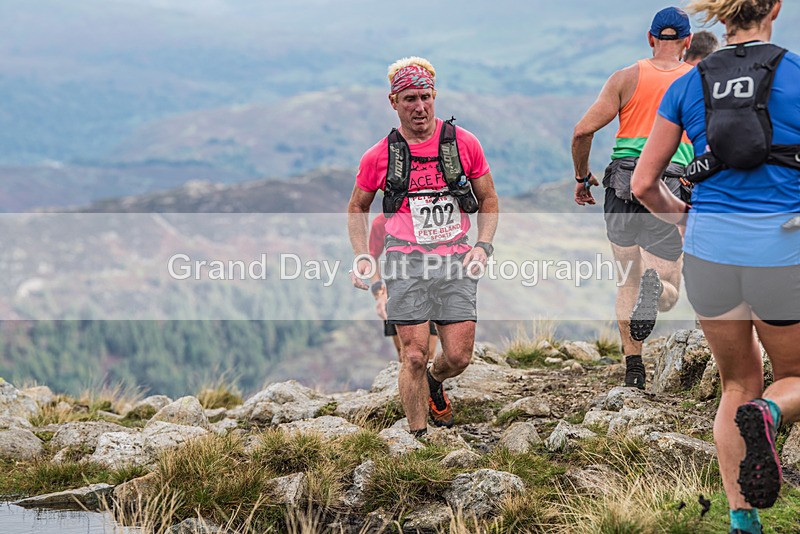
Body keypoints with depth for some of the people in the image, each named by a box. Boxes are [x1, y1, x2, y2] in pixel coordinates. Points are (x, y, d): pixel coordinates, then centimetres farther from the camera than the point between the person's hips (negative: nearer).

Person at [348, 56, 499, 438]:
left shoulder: (464, 144, 2)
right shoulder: (379, 156, 1)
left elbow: (488, 199, 14)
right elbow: (357, 208, 16)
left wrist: (483, 245, -1)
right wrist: (361, 256, 2)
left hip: (456, 261, 1)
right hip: (407, 262, -1)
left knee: (458, 356, 0)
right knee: (414, 356, -7)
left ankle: (434, 384, 36)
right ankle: (418, 438, 8)